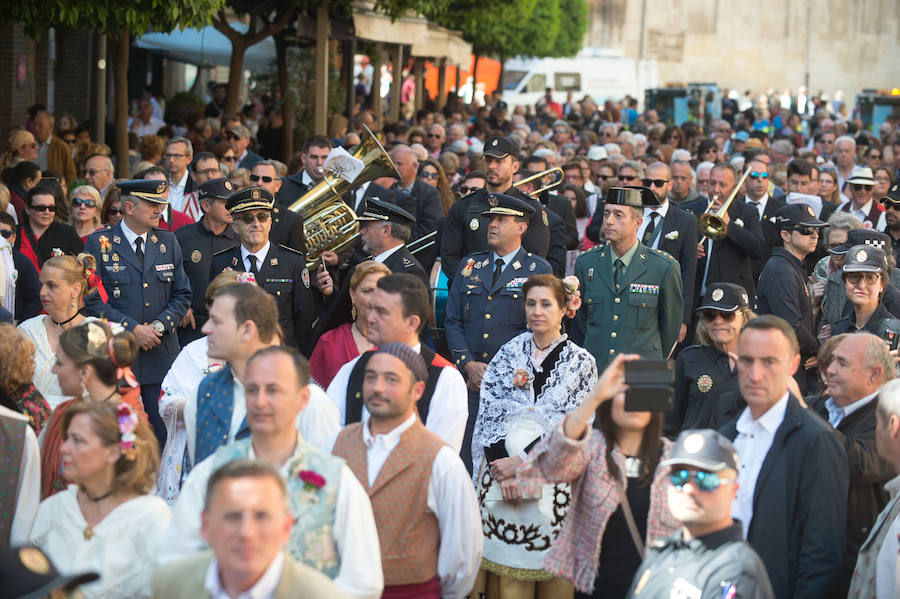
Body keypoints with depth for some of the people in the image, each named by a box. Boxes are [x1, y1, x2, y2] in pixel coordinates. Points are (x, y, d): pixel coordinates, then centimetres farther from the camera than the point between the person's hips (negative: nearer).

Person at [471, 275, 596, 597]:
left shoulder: (581, 362, 5)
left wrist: (521, 461, -12)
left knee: (544, 559, -3)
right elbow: (488, 411, 3)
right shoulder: (509, 353, 11)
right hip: (500, 467, 2)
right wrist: (501, 463, -12)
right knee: (502, 555, 0)